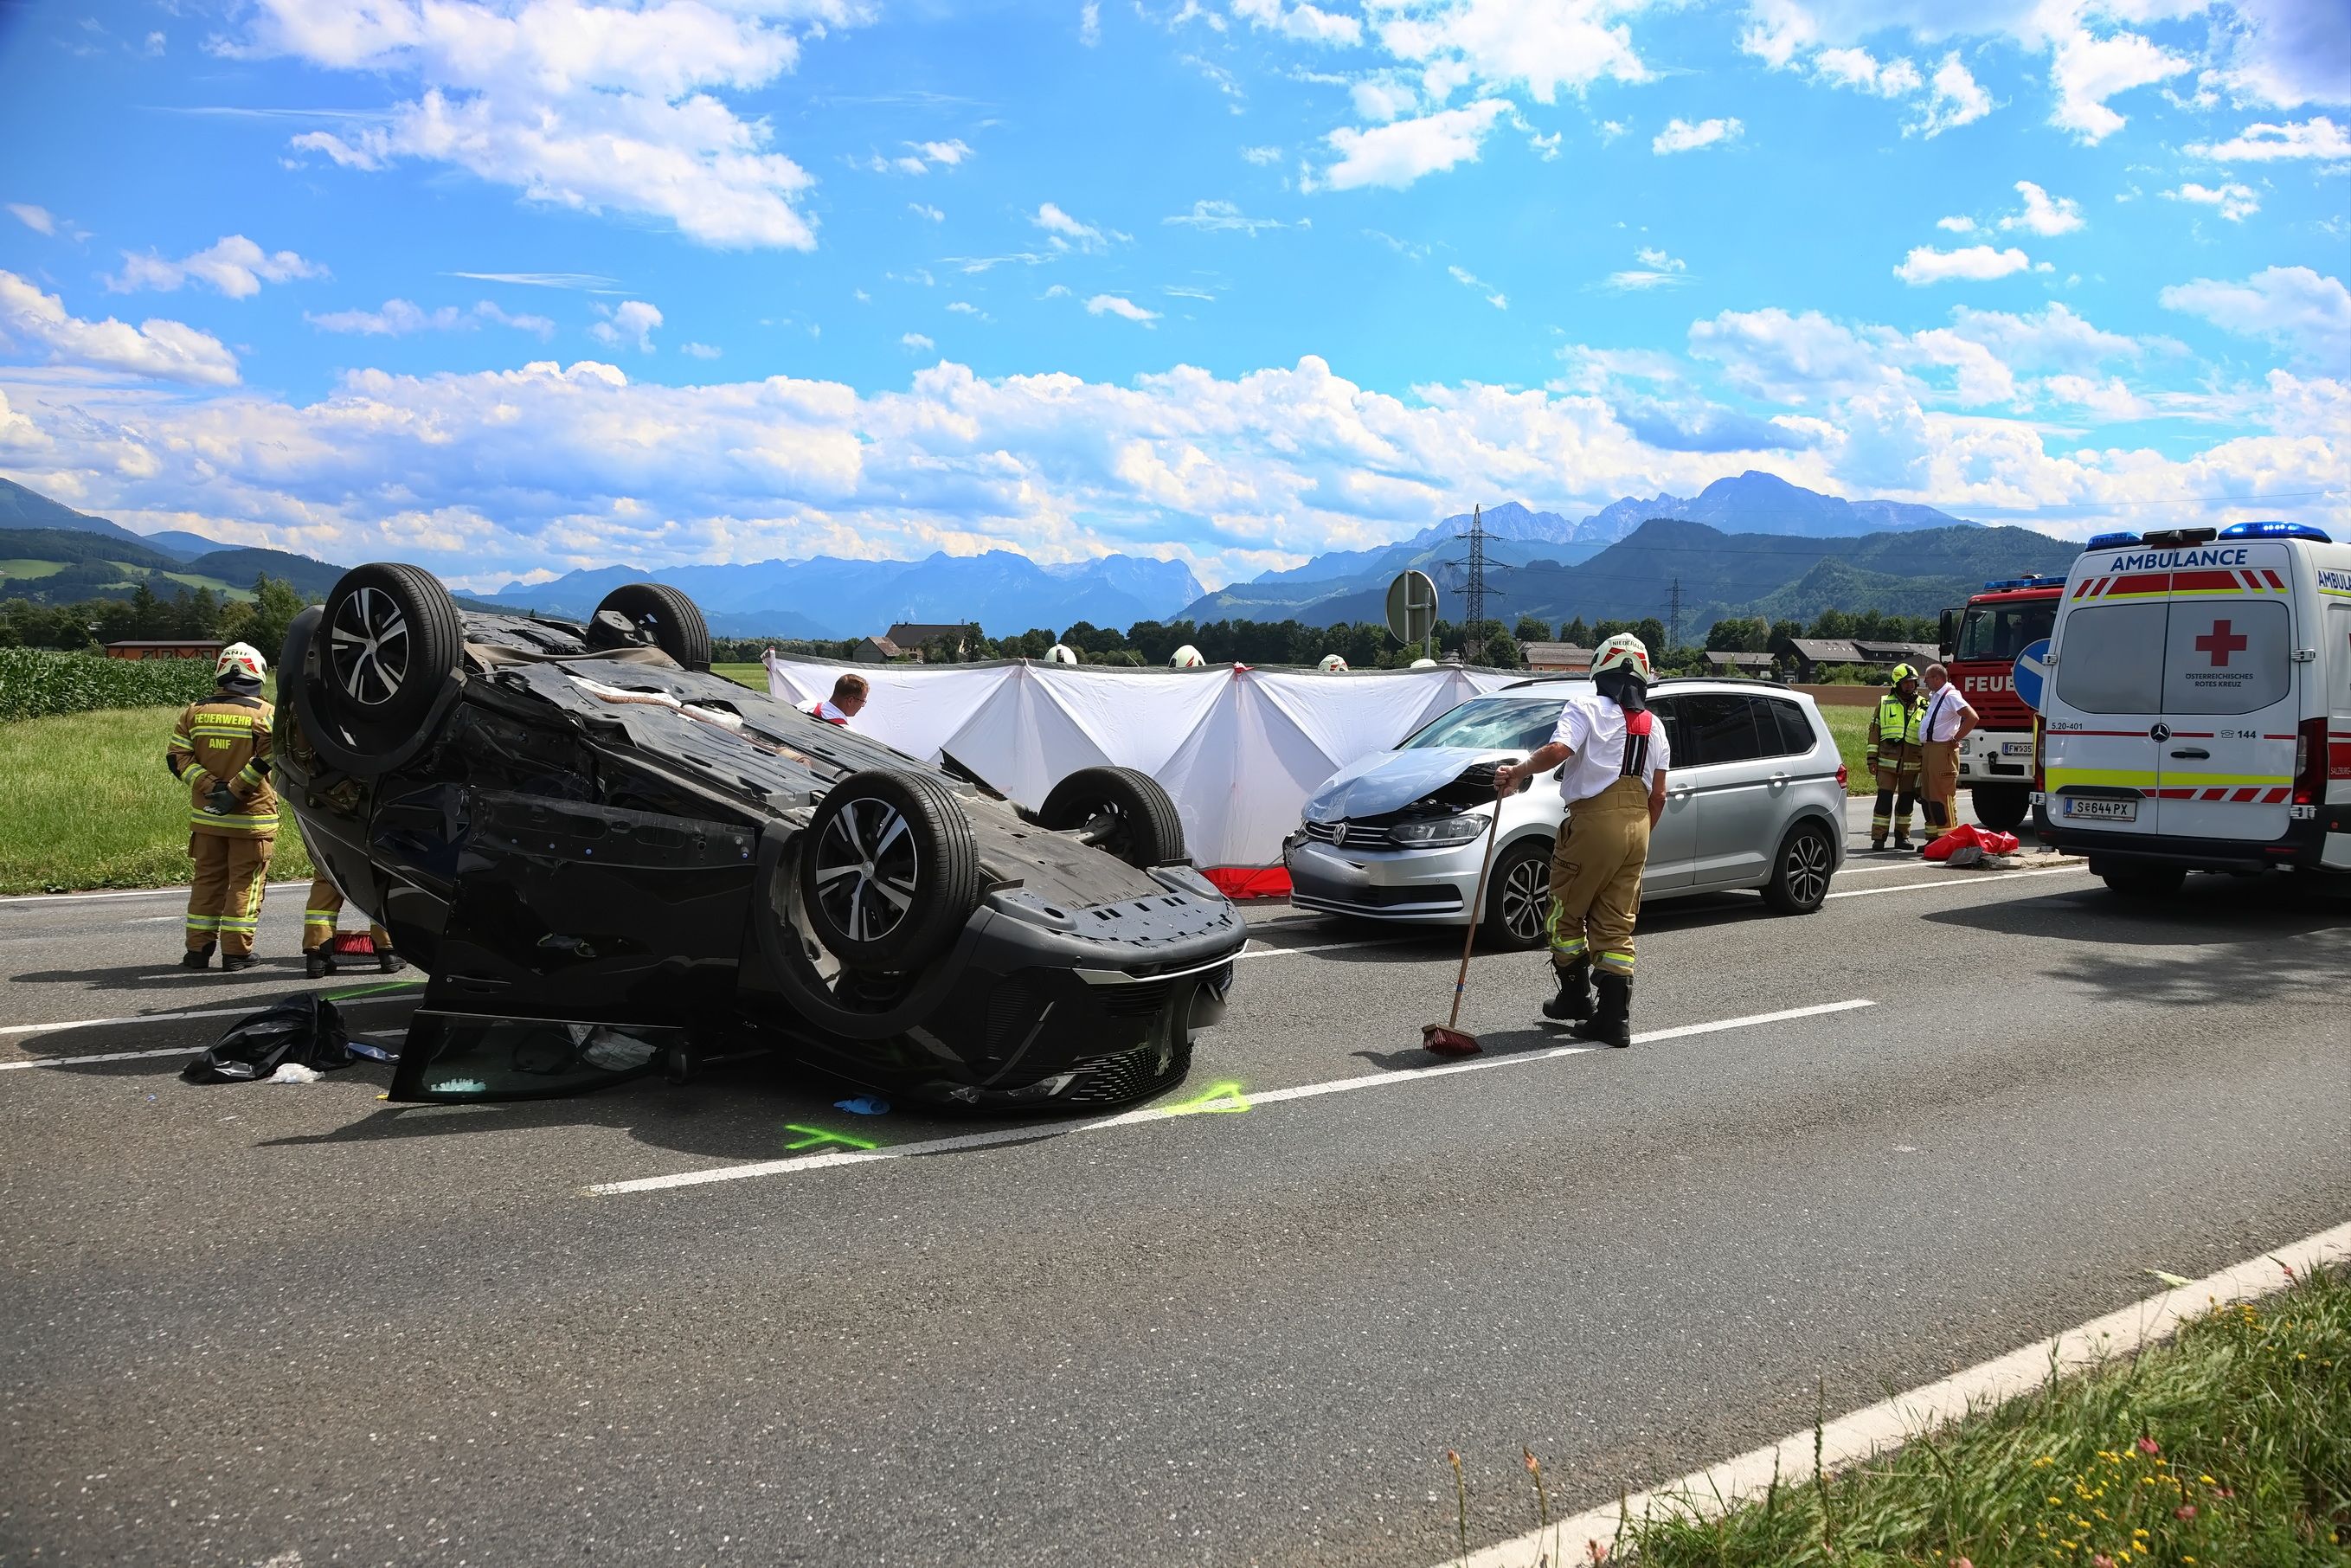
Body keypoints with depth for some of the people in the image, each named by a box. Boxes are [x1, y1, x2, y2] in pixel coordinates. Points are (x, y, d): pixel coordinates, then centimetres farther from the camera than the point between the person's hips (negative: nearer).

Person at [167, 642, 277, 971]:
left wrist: (210, 786, -8)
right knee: (245, 882, 3)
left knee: (207, 880, 13)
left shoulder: (194, 712, 6)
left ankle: (198, 948, 15)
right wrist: (235, 791, -18)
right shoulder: (265, 715, -7)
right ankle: (236, 951, 3)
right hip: (252, 817, -4)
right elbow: (267, 759, -21)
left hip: (206, 815, 4)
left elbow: (177, 757, 0)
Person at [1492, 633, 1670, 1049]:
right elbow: (1658, 797, 14)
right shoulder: (1654, 725, 17)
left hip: (1594, 821, -6)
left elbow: (1558, 750, -21)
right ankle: (1614, 1018, 4)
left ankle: (1576, 997, 18)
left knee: (1566, 914, 11)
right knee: (1617, 925, 8)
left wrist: (1516, 772, -9)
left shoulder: (1585, 708, -1)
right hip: (1637, 827, 6)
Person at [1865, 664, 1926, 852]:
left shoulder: (1923, 707, 9)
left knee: (1906, 800, 7)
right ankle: (1878, 837, -3)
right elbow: (1874, 731, 7)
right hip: (1888, 761, -2)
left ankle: (1902, 836, 17)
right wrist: (1872, 759, 1)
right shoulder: (1885, 704, 6)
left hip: (1912, 764, 2)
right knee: (1884, 799, -5)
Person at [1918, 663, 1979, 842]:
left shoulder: (1951, 696, -12)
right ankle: (1933, 839, 17)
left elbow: (1972, 718, -22)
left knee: (1943, 797, -9)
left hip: (1943, 751, -10)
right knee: (1929, 797, 11)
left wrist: (1955, 739, -17)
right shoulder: (1934, 697, 18)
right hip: (1929, 750, 10)